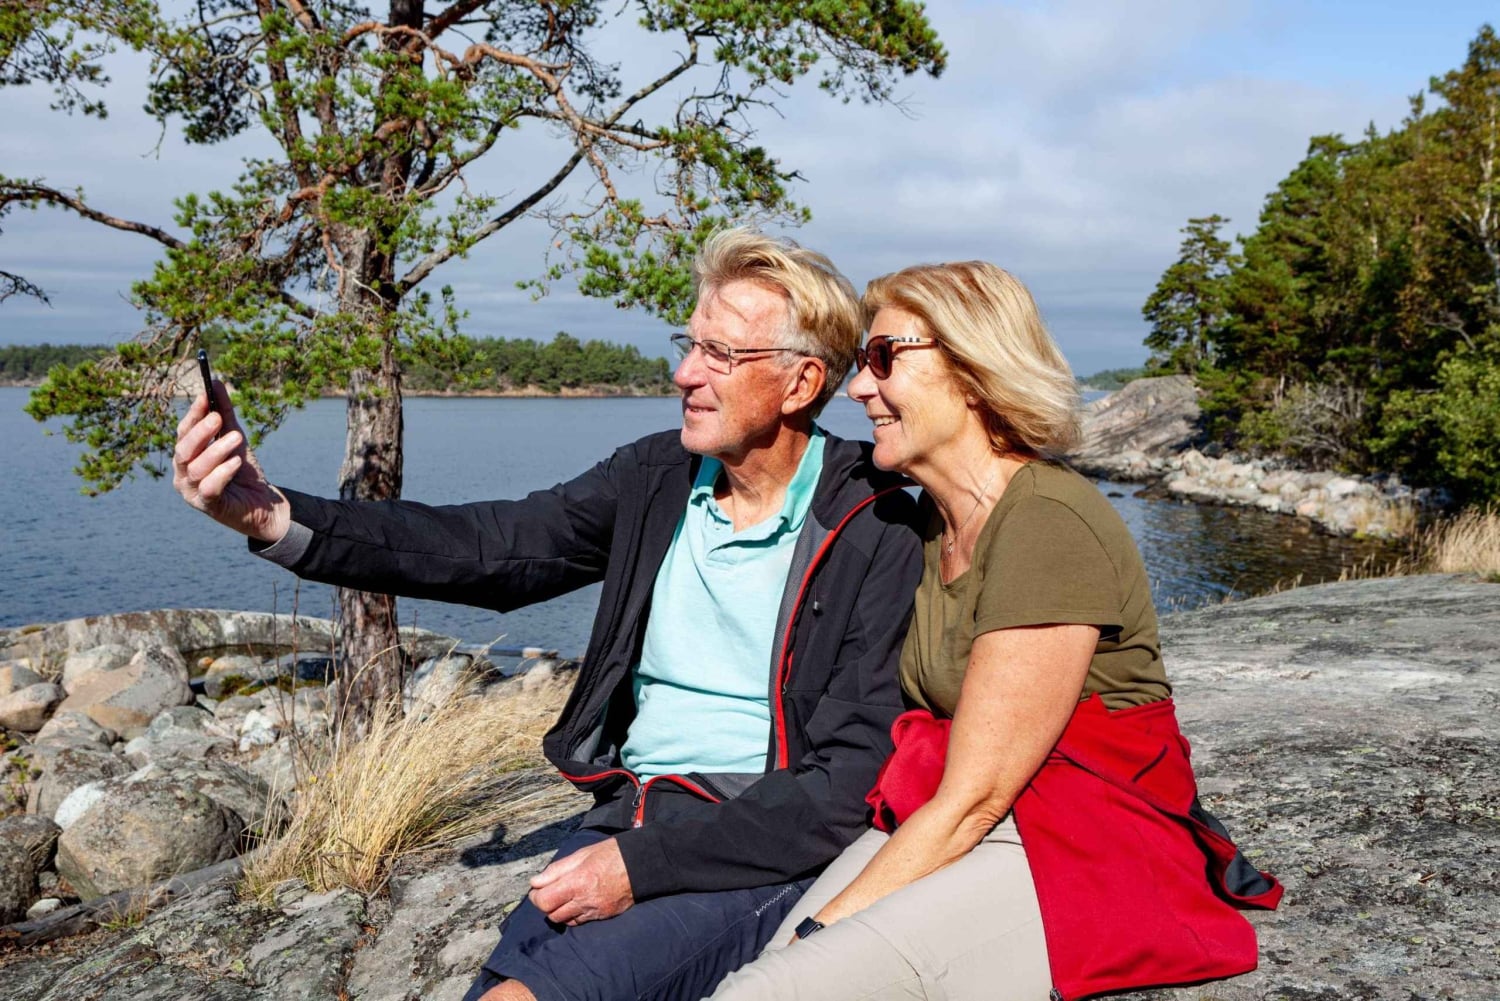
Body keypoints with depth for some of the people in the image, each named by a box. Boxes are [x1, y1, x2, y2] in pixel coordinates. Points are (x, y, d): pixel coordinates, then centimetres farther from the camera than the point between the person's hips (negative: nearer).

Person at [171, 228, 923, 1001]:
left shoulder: (879, 536, -9)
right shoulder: (655, 478, 7)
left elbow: (854, 780, -13)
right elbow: (487, 548, 0)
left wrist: (644, 863, -17)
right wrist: (275, 519, -13)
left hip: (762, 858, -5)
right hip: (629, 818, 5)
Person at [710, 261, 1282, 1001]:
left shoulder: (1049, 525, -15)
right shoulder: (930, 522, 11)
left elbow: (973, 798, -17)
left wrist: (820, 932, -16)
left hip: (1082, 857, -7)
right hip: (939, 831, 7)